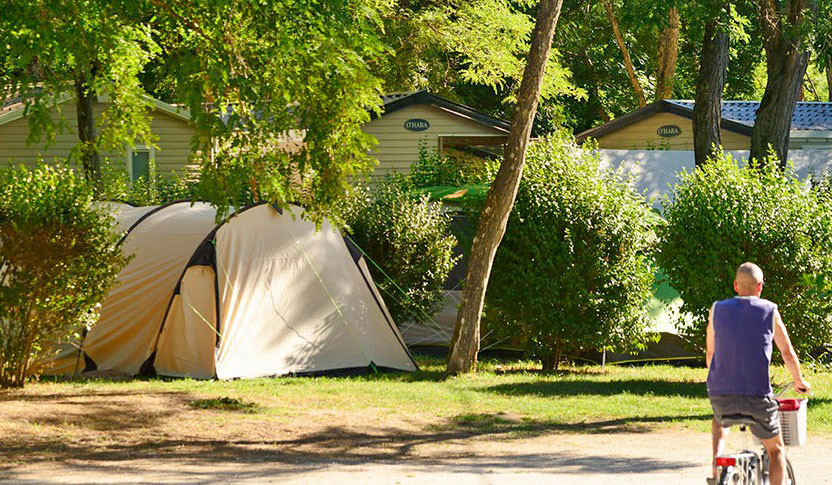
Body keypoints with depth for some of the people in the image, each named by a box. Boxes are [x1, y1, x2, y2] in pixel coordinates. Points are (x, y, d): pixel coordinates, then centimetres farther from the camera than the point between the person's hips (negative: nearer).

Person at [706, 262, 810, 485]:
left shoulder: (717, 309, 6)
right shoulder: (769, 310, 0)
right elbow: (787, 352, 7)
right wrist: (799, 381, 26)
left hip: (721, 392, 2)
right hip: (757, 395, -2)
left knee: (720, 419, 38)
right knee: (776, 450, 17)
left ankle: (716, 464, 18)